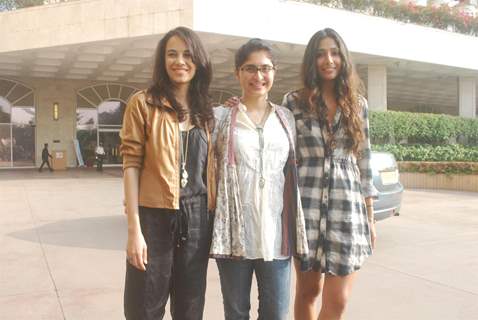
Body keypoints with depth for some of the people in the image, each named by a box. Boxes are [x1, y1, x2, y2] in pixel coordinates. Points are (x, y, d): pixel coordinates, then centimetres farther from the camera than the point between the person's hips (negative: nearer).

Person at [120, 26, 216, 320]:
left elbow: (210, 167, 11)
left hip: (197, 219, 4)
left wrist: (215, 220, 7)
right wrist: (134, 229, -12)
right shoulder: (144, 103, -4)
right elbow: (131, 165, -7)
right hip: (154, 217, -4)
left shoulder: (205, 111, 10)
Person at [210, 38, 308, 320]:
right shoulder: (221, 117, 2)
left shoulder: (287, 118, 11)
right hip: (234, 232, -2)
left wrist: (298, 231, 8)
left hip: (276, 233, 2)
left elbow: (295, 173, 13)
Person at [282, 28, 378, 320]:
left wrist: (370, 217, 9)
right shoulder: (294, 101, 2)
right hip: (307, 203, -1)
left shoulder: (358, 104, 8)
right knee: (308, 290, 10)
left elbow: (364, 161, 10)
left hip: (348, 205, 2)